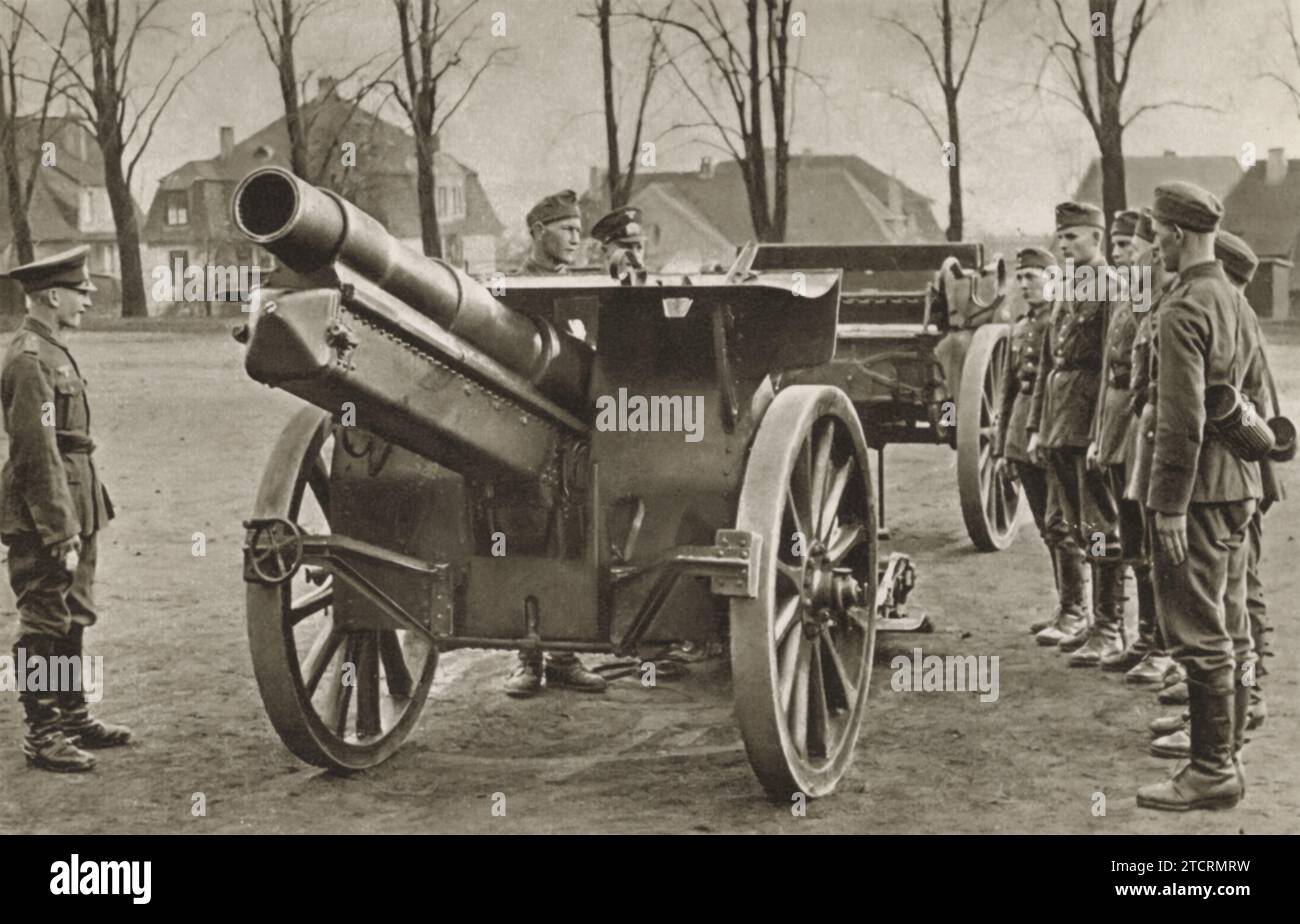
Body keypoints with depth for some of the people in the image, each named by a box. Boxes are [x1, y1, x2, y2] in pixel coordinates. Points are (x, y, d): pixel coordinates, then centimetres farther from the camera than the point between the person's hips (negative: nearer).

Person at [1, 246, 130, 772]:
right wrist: (62, 533, -22)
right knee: (44, 625, -2)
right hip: (44, 517, -10)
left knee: (72, 620, 17)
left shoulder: (51, 351, 14)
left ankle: (72, 715, 28)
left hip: (73, 511, 10)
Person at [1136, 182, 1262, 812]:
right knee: (1231, 633, 14)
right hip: (1238, 487, 10)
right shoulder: (1234, 301, 12)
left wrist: (1171, 505, -19)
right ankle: (1225, 756, 22)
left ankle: (1212, 770, 2)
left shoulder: (1183, 311, -17)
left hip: (1197, 490, -10)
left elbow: (1182, 420, -22)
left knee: (1201, 637, -4)